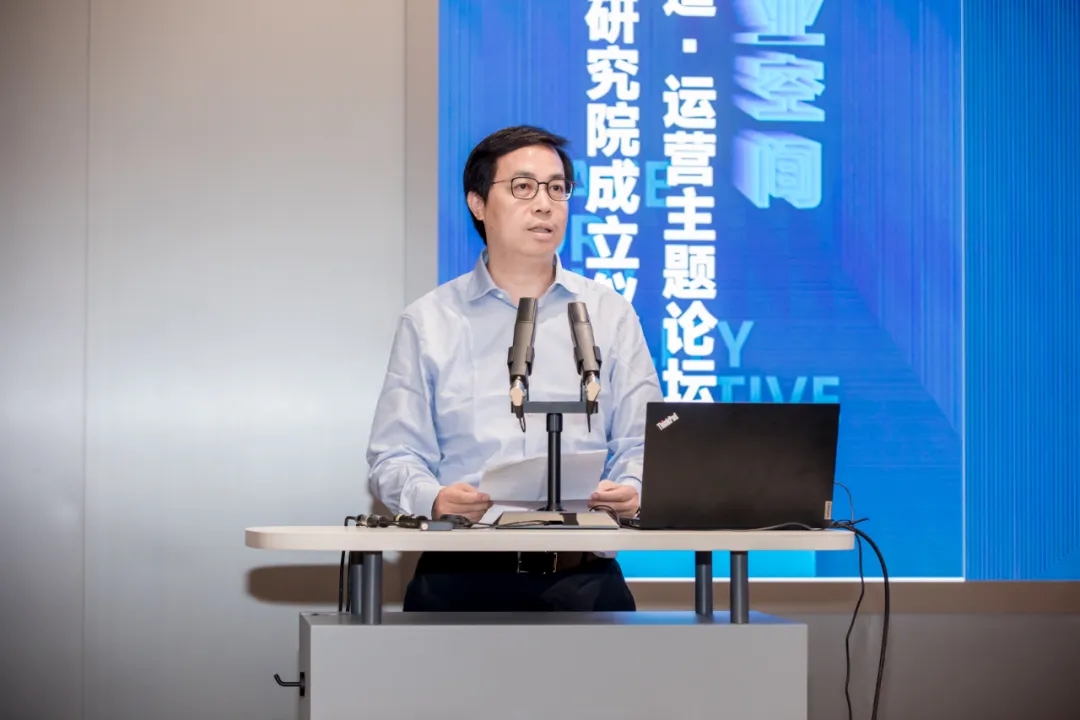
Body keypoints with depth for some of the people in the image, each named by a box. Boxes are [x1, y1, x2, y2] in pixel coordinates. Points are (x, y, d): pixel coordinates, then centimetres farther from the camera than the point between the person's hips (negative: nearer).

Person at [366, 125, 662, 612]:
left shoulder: (611, 315, 14)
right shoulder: (428, 322, 11)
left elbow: (640, 444, 11)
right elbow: (395, 456, 8)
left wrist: (631, 489, -12)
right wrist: (432, 498, -15)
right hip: (461, 576, -1)